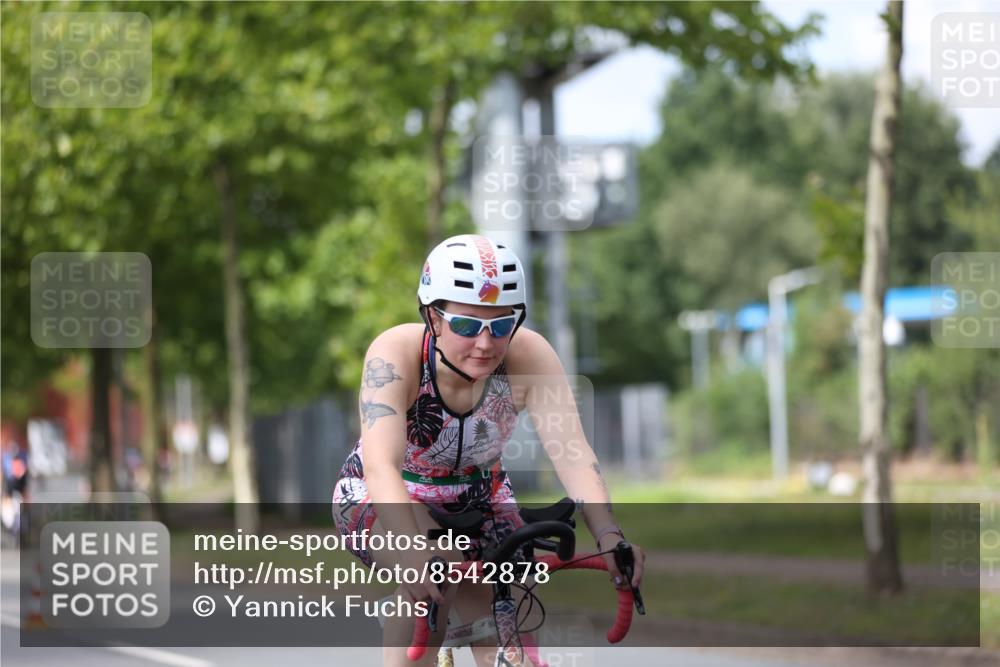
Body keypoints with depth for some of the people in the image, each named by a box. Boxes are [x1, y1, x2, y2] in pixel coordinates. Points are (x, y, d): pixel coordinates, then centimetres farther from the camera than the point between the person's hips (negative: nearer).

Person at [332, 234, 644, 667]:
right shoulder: (396, 354, -32)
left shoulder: (528, 355, -25)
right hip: (382, 499, -3)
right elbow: (381, 464, -45)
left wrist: (609, 535, -52)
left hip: (475, 497, 3)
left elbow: (572, 453, -34)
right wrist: (414, 553, -61)